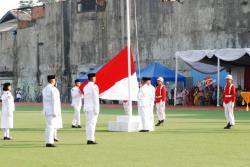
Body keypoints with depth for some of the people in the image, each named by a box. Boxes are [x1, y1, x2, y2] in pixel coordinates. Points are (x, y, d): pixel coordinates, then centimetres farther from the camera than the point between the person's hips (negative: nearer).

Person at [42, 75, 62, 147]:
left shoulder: (45, 89, 12)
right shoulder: (53, 89, -13)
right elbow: (54, 101, -17)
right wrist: (55, 112, -17)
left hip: (47, 111, 8)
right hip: (53, 110, -8)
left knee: (48, 126, 11)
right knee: (51, 126, -8)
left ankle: (48, 142, 10)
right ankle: (50, 142, -9)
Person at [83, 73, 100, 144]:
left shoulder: (85, 87, 12)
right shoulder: (94, 86, -13)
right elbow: (95, 98, -16)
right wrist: (96, 110, -15)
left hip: (87, 107, 8)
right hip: (93, 107, -8)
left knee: (88, 124, 8)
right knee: (92, 123, -7)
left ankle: (89, 139, 8)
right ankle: (91, 140, -9)